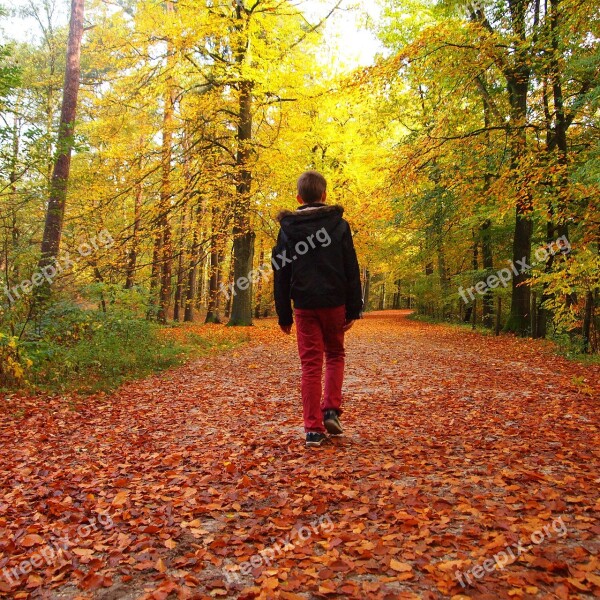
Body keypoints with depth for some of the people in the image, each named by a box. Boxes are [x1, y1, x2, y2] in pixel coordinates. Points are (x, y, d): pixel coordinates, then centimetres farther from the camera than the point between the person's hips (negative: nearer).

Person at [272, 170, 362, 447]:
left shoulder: (287, 228, 3)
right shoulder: (339, 224, 1)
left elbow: (281, 275, 3)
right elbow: (352, 271, -1)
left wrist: (284, 316, 8)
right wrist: (354, 309, 3)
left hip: (305, 305, 0)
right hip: (334, 302, 0)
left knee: (311, 364, 4)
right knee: (335, 355, 19)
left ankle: (313, 428, 4)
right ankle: (331, 410, 6)